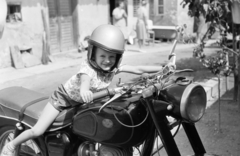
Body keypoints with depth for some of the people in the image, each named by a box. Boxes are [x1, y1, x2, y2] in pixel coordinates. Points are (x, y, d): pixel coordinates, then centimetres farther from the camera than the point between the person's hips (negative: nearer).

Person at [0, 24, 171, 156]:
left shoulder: (114, 66, -17)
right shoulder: (88, 67, -35)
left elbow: (138, 69, -16)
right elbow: (85, 79, -56)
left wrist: (164, 68, -21)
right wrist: (84, 90, -79)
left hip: (82, 103, 6)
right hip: (64, 97, -6)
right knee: (38, 131, -11)